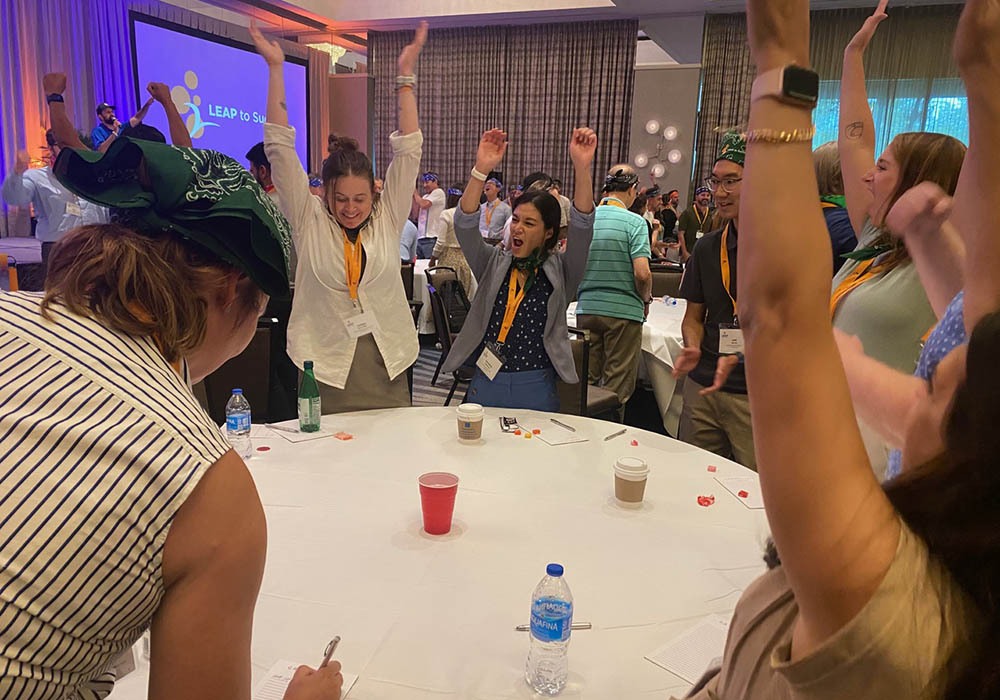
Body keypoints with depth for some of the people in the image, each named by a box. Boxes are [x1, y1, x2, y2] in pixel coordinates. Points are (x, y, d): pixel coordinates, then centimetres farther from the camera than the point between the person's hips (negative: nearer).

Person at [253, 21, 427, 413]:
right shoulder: (309, 221, -2)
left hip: (387, 366, 1)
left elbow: (408, 149, -2)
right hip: (325, 366, -1)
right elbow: (280, 149, -5)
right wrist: (275, 69, -8)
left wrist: (406, 74, -5)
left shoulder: (387, 219, 1)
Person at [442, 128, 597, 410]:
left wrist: (582, 168, -31)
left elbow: (582, 226, -16)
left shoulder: (559, 271, 0)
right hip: (486, 383, 2)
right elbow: (465, 224, -10)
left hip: (537, 389, -1)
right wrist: (481, 170, -26)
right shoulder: (494, 263, 4)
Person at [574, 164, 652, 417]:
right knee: (616, 389, 7)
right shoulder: (634, 221, -11)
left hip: (586, 308, 4)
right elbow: (642, 273, -18)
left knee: (585, 382, 16)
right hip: (623, 311, -4)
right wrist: (646, 300, 0)